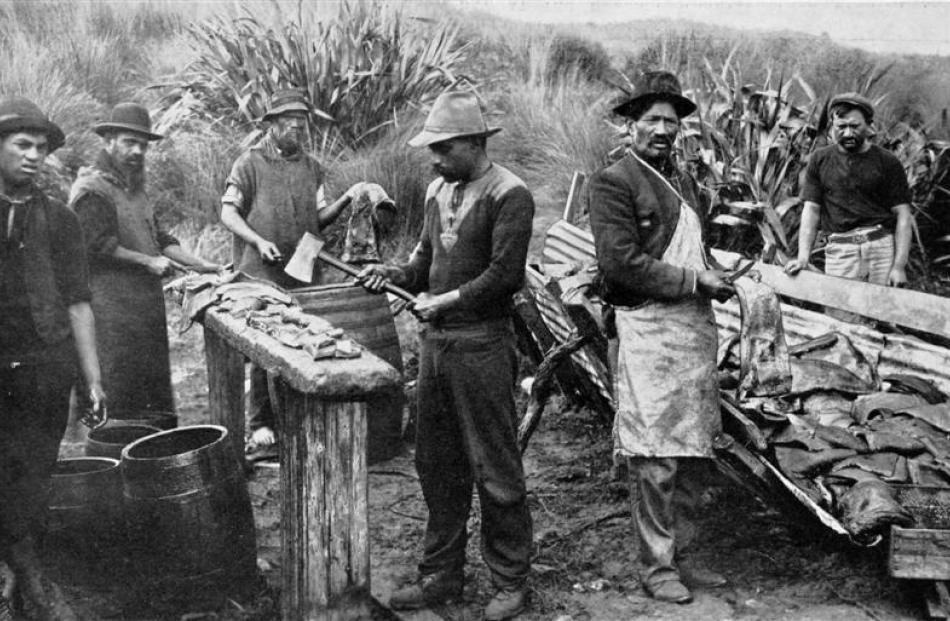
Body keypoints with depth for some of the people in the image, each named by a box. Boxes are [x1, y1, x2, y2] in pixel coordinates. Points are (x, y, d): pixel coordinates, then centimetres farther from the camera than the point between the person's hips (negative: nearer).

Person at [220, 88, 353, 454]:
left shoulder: (312, 167, 14)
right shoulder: (251, 162, 0)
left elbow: (320, 218, 12)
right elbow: (228, 213, -2)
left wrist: (345, 200, -5)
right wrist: (258, 241, -17)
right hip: (261, 275, -4)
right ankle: (261, 423, 10)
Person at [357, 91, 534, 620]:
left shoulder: (509, 194, -10)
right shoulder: (439, 190, 14)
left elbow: (504, 274, -16)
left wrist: (447, 301, -13)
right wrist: (394, 274, 2)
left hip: (483, 343, -8)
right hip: (436, 339, 8)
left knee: (495, 468, 2)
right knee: (437, 464, 14)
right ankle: (442, 575, 28)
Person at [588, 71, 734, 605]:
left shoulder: (685, 180, 19)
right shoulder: (614, 181, -6)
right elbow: (621, 263, -15)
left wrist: (715, 277, 6)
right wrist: (693, 280, -12)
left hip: (698, 326, 8)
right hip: (649, 327, -8)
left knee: (693, 454, 12)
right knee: (655, 459, -2)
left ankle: (681, 555, 25)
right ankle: (657, 566, 11)